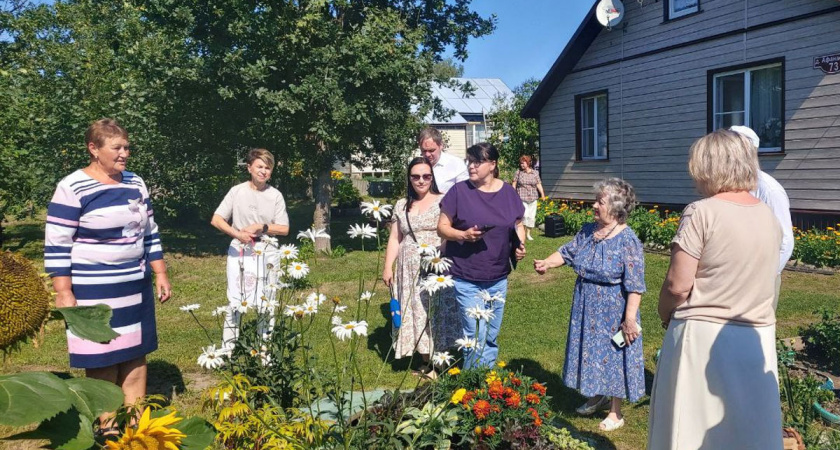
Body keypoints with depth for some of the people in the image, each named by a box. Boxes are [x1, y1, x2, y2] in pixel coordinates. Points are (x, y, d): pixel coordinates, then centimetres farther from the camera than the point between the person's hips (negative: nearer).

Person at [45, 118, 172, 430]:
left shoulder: (135, 184, 7)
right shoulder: (71, 188, -11)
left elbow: (150, 234, 14)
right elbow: (57, 246, -11)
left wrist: (161, 275, 11)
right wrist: (64, 294, -14)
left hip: (136, 288, 6)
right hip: (94, 292, -6)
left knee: (136, 353, 10)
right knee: (102, 359, 4)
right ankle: (107, 428, 18)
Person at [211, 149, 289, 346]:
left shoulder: (275, 195, -1)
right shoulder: (237, 191, -2)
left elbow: (284, 229, 0)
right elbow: (216, 220, -2)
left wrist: (261, 227, -14)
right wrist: (237, 234, -15)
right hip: (238, 252, 0)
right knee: (235, 302, 7)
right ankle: (228, 348, 17)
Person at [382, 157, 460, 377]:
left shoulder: (443, 201, -1)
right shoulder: (401, 206, 13)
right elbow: (395, 239, 14)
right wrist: (388, 267, 8)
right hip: (410, 271, 4)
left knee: (438, 312, -4)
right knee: (416, 313, 6)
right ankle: (426, 364, 16)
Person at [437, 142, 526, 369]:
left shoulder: (508, 192, 3)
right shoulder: (459, 191, -7)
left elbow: (518, 225, 13)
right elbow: (442, 227, -4)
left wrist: (520, 245, -7)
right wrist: (464, 235, -22)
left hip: (498, 279, 4)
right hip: (467, 279, -4)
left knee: (491, 337, 16)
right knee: (476, 337, -6)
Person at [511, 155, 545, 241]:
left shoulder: (535, 173, 7)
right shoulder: (518, 172, 3)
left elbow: (539, 184, 5)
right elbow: (514, 184, 5)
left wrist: (542, 194, -5)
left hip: (533, 198, 3)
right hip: (522, 198, -3)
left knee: (531, 216, 5)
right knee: (524, 215, -15)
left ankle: (528, 233, 19)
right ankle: (523, 233, -1)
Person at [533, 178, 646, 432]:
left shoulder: (628, 241, -20)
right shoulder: (588, 232, 2)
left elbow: (634, 286, -21)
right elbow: (567, 252, 8)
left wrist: (630, 319, -22)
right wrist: (547, 263, -12)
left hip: (613, 314, -7)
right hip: (586, 310, 7)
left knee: (613, 357, 7)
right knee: (592, 353, 20)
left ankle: (616, 413, 25)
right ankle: (599, 396, 43)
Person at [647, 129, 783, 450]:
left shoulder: (702, 212, -16)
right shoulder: (769, 216, 4)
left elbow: (677, 285, -17)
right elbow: (754, 277, 9)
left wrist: (664, 315, 1)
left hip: (704, 339, -6)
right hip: (758, 339, 6)